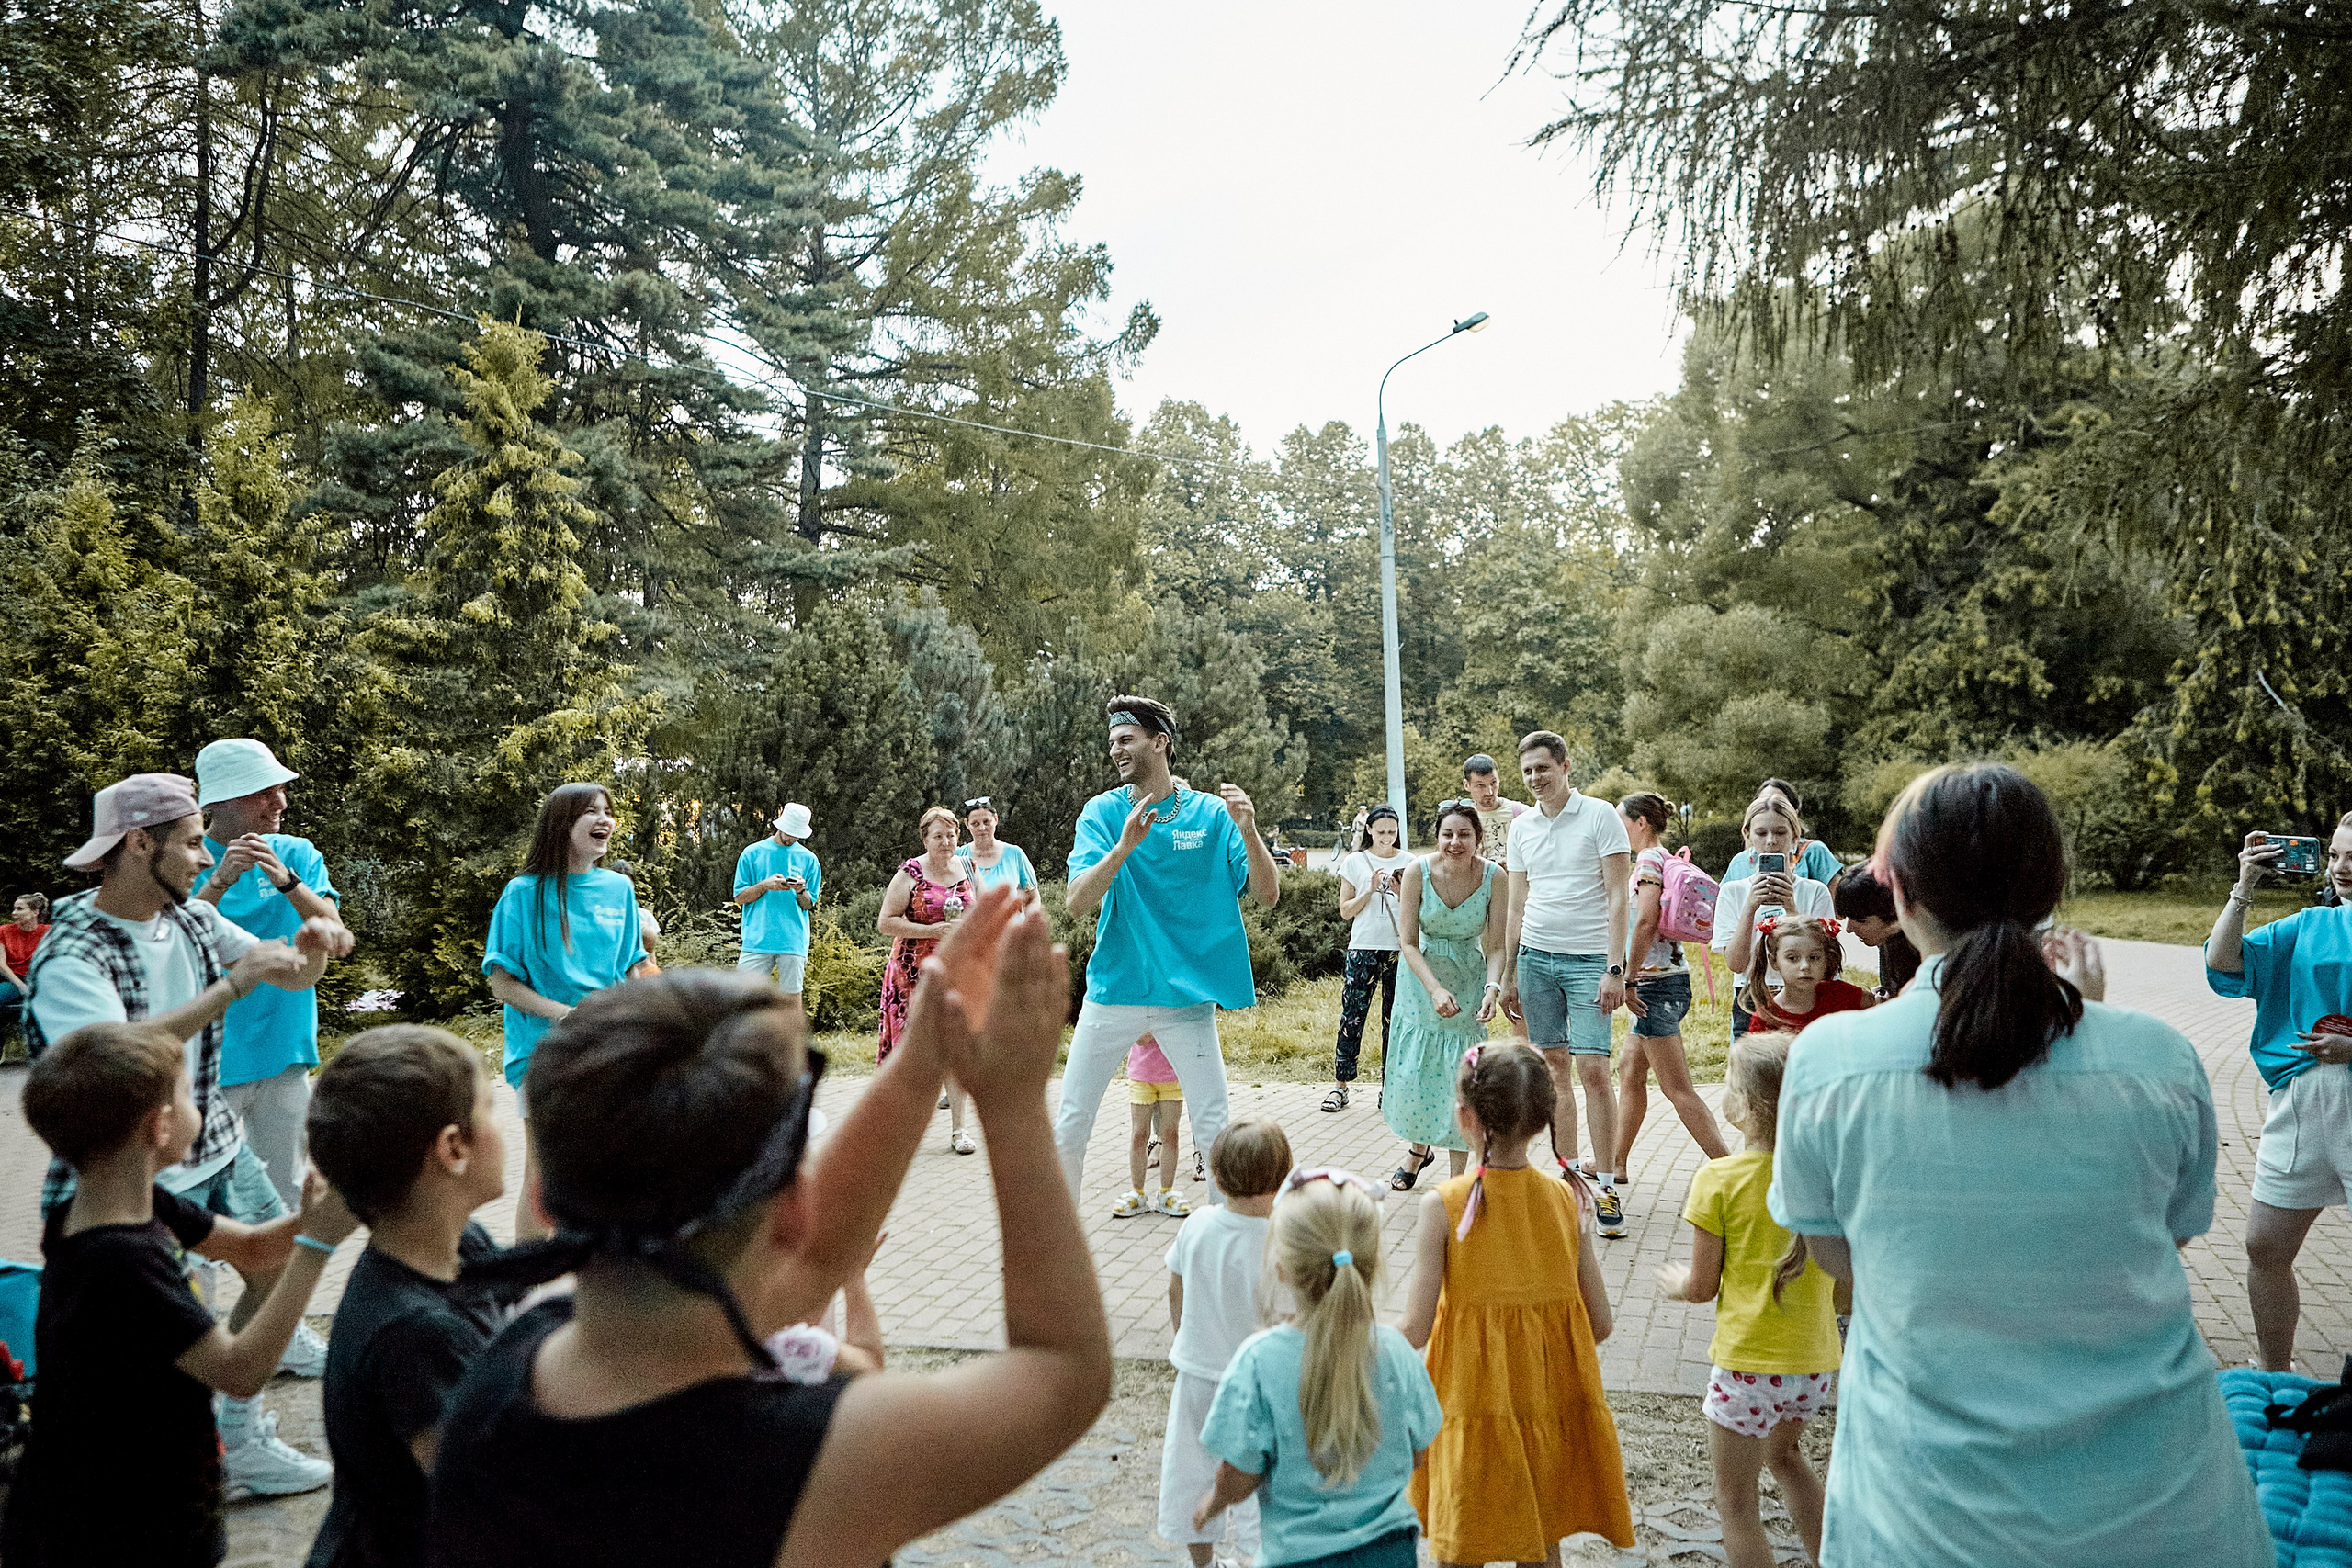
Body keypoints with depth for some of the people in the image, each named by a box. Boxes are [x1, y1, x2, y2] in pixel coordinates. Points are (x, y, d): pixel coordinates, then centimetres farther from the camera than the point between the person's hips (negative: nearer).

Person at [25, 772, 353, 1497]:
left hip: (215, 1144, 8)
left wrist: (313, 947, -14)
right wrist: (231, 984, -35)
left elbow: (290, 976, 11)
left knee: (282, 1271, 13)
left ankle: (241, 1440, 28)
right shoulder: (71, 956, -22)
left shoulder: (194, 918, 1)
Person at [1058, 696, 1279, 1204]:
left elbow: (1267, 895, -6)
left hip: (1186, 995, -1)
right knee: (1068, 1125, 5)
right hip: (1114, 989, 1)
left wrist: (1248, 832, -23)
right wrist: (1124, 846, -28)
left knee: (1214, 1130, 1)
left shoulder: (1212, 813, -2)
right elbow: (1078, 902, -13)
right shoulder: (1103, 812, -1)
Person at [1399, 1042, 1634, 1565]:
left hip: (1473, 1409, -3)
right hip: (1550, 1407, 3)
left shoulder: (1442, 1207, -17)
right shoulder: (1566, 1199, -7)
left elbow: (1415, 1330, -17)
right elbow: (1600, 1325, -2)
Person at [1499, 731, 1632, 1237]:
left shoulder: (1600, 816, -3)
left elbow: (1619, 897, -6)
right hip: (1536, 957, 5)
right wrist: (1508, 975, 15)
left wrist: (1615, 968, -14)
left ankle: (1606, 1187, -2)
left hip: (1589, 959, -4)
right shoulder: (1521, 827, 11)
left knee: (1593, 1069, -10)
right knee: (1554, 1068, 6)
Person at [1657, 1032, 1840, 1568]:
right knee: (1784, 1453, 33)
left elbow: (1703, 1286, -8)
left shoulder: (1719, 1178, -16)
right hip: (1816, 1361, 5)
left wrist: (1674, 1283, 13)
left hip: (1748, 1364, -5)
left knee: (1736, 1498, 13)